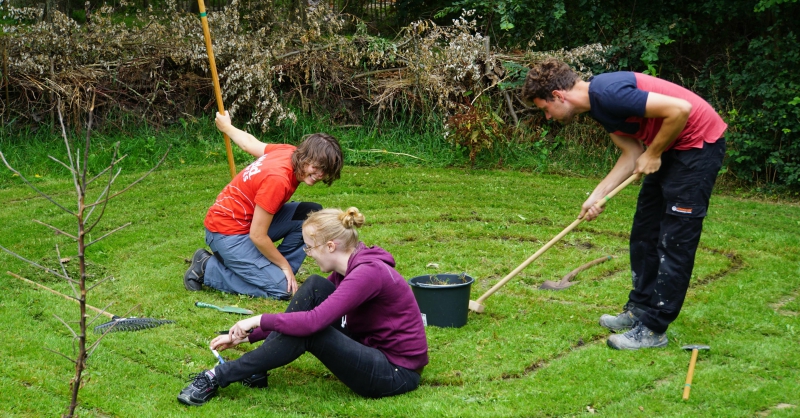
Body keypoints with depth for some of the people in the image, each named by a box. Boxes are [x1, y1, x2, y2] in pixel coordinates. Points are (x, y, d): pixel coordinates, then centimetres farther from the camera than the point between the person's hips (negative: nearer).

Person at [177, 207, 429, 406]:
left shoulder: (368, 273, -24)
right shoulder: (349, 268, 5)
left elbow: (313, 321, -32)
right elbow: (307, 316, 12)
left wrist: (259, 320, -18)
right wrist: (247, 336, 8)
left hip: (396, 374, -9)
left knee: (307, 330, -24)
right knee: (314, 287, -3)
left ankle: (217, 378, -12)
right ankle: (256, 370, -2)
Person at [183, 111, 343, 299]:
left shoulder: (290, 152, -6)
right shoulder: (277, 179, -31)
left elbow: (249, 143, 14)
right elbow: (257, 236, -26)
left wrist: (227, 127, 35)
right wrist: (286, 266, -14)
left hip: (252, 220, 9)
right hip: (227, 233, -9)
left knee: (313, 215, -4)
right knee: (280, 289, -16)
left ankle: (275, 271, 6)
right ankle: (207, 269, -2)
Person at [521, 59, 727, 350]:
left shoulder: (608, 94, -26)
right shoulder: (598, 104, 5)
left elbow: (680, 109, -28)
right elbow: (632, 153, 10)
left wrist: (653, 155, -14)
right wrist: (598, 195, 2)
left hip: (699, 143, -10)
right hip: (671, 148, 10)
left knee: (675, 240, -5)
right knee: (645, 233, 15)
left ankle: (653, 329, 1)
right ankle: (639, 310, 26)